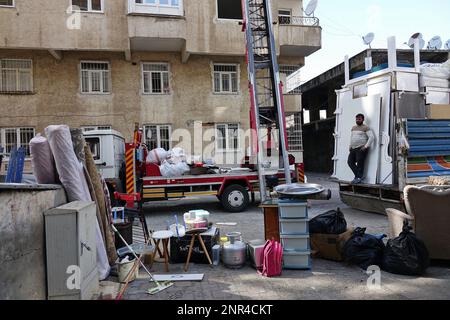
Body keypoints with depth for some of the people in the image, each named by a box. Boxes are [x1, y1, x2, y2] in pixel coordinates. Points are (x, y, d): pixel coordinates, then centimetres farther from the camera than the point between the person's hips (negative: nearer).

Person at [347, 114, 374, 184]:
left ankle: (359, 178, -2)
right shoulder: (353, 128, 20)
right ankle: (358, 175, 8)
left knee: (360, 164, -9)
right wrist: (350, 146, 22)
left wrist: (366, 146, -18)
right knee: (350, 162, 0)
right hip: (353, 149, 8)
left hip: (361, 149, -8)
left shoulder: (366, 128, -4)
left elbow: (371, 137, -11)